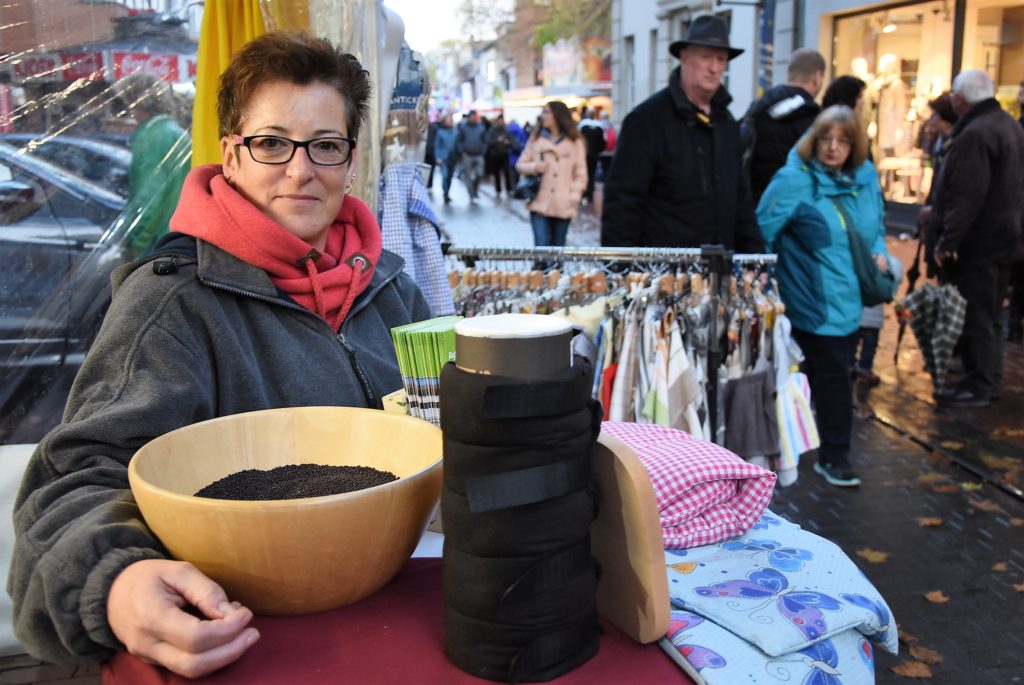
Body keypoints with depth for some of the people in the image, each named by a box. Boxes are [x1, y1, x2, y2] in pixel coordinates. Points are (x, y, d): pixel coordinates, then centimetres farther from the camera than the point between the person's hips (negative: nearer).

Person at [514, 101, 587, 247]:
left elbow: (581, 173, 4)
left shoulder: (575, 141, 2)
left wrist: (574, 196, -8)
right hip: (540, 204, 0)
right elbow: (520, 164, 11)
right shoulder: (536, 138, 7)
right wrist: (534, 167, -10)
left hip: (563, 206, 0)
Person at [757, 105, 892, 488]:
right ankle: (834, 456, 9)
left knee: (830, 372, 16)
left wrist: (880, 252, 3)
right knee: (833, 375, -5)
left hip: (853, 300, 6)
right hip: (816, 303, -6)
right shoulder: (794, 180, -13)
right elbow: (761, 231, -11)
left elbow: (876, 225, 22)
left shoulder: (866, 177, 7)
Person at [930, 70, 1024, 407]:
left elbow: (967, 196, -25)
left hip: (978, 240, -10)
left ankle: (977, 386, 1)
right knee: (989, 313, 18)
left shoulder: (975, 134, -20)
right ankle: (989, 379, 27)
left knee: (975, 316, -4)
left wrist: (948, 240, -23)